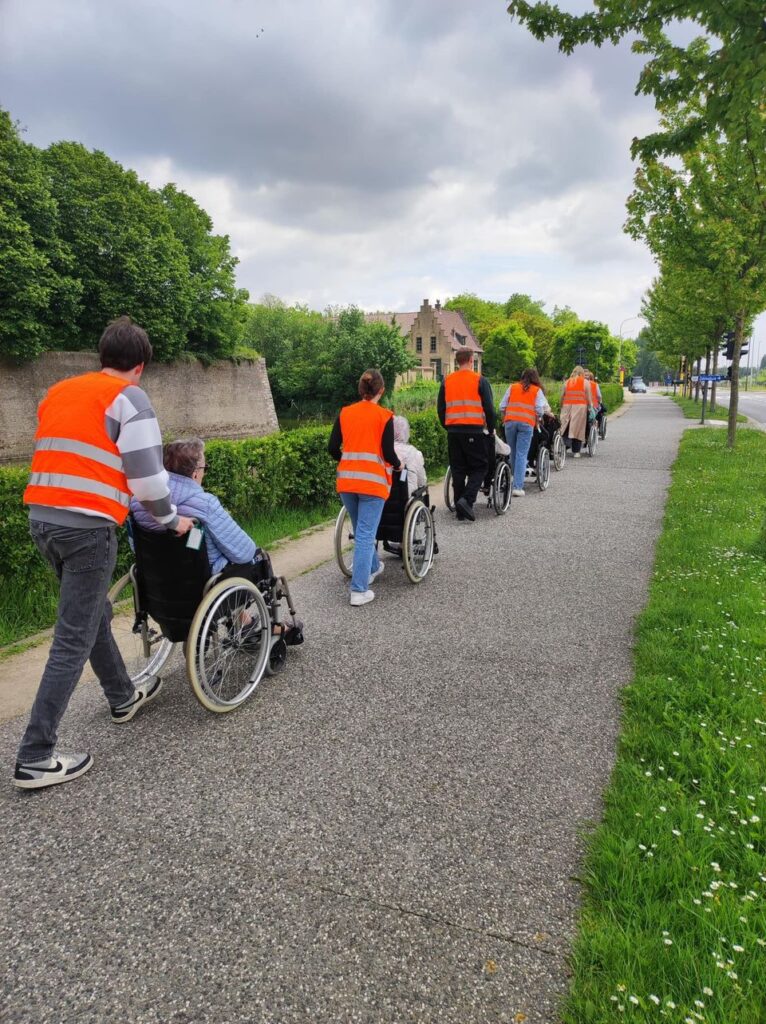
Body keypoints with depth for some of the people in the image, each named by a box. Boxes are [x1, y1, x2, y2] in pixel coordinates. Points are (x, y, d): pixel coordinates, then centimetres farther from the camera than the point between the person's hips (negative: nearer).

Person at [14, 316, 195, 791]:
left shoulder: (57, 392, 19)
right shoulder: (128, 397, -4)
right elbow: (147, 473, -10)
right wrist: (172, 519, 5)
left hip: (43, 517, 8)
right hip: (87, 526, -8)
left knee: (93, 614, 23)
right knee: (74, 639, -2)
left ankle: (124, 698, 40)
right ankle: (36, 758, 2)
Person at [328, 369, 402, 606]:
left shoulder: (345, 413, 8)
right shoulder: (384, 415, -3)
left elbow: (332, 448, 5)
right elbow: (388, 452, -8)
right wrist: (398, 465, 13)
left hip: (346, 480, 5)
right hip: (372, 481, -4)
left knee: (361, 531, 22)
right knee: (366, 534, -2)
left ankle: (373, 567, 43)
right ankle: (359, 591, -1)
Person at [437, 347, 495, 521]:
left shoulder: (446, 381, 7)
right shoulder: (480, 380, -4)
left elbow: (440, 409, 11)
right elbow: (489, 408, -5)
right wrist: (491, 429, 9)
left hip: (453, 431, 4)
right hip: (474, 431, -4)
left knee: (457, 469, 10)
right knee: (479, 467, 6)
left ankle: (460, 510, 12)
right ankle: (467, 500, -14)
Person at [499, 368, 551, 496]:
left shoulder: (512, 387, 15)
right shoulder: (537, 390, 10)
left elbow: (502, 406, 11)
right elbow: (540, 410, 2)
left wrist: (504, 418, 26)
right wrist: (537, 420, 21)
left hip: (510, 422, 2)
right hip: (527, 423, -2)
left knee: (513, 453, 14)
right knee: (522, 455, -4)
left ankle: (515, 483, 23)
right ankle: (517, 487, -11)